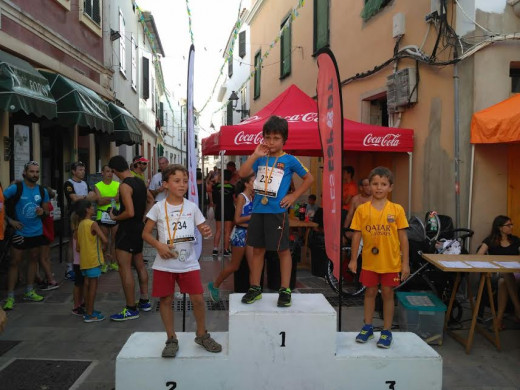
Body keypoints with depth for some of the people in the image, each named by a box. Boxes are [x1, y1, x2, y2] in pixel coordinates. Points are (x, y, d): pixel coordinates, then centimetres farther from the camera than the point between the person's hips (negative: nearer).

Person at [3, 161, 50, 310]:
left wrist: (43, 212, -12)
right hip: (20, 232, -5)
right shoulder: (15, 188, -11)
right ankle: (10, 296, 7)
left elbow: (46, 211, 11)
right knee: (14, 262, 0)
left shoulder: (42, 191, 2)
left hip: (37, 232, 5)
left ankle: (29, 292, 27)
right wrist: (10, 220, -15)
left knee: (34, 259, 13)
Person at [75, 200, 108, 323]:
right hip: (93, 259, -8)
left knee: (87, 285, 15)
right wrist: (104, 245, -2)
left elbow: (78, 248, 12)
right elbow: (105, 240, -22)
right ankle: (90, 314, 4)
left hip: (84, 260, 8)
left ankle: (88, 311, 24)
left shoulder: (80, 225, 10)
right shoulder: (93, 224, -14)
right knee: (93, 285, -1)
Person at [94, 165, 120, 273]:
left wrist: (106, 199, -14)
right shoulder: (97, 186, 5)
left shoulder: (117, 185, 8)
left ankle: (114, 262, 13)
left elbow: (119, 198, -7)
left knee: (115, 239, 4)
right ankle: (105, 262, 13)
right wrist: (113, 198, -10)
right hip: (103, 215, -1)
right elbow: (100, 201, -8)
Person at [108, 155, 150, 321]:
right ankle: (144, 301, 28)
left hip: (127, 229, -9)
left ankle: (131, 309, 2)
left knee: (125, 269, -3)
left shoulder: (124, 186, -18)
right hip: (139, 227, 10)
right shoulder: (140, 182, 8)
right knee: (139, 265, 18)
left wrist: (115, 217, -9)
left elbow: (130, 212, -25)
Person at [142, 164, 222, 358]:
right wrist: (159, 245, -15)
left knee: (198, 299, -1)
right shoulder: (158, 207, -2)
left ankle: (202, 335, 22)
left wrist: (207, 233, -17)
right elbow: (146, 233, 2)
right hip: (164, 263, 0)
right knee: (166, 300, 7)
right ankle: (171, 339, 25)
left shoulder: (191, 207, 2)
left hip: (188, 262, 1)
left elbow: (204, 230, 7)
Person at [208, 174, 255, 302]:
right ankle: (214, 286, 24)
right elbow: (237, 220, -16)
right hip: (240, 233, -6)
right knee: (234, 266, 6)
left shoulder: (252, 197, 9)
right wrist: (253, 216, -17)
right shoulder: (241, 197, -11)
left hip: (250, 233, 6)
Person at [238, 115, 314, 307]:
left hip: (278, 211, -4)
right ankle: (255, 288, 22)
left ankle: (285, 290, 14)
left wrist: (293, 196, -2)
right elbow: (242, 173, -4)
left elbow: (309, 178, 5)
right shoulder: (260, 159, 8)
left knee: (283, 250, 4)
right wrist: (255, 155, -10)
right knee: (258, 249, 11)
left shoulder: (289, 160, -1)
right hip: (258, 210, 4)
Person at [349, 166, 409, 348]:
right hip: (369, 261, 1)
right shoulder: (362, 209, -4)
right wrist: (353, 259, 2)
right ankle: (367, 327, 29)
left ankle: (386, 331, 23)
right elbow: (356, 235, 1)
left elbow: (403, 237, -1)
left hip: (390, 262, -1)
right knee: (370, 292, 14)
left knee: (387, 294, 10)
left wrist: (405, 262, -2)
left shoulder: (397, 209, -5)